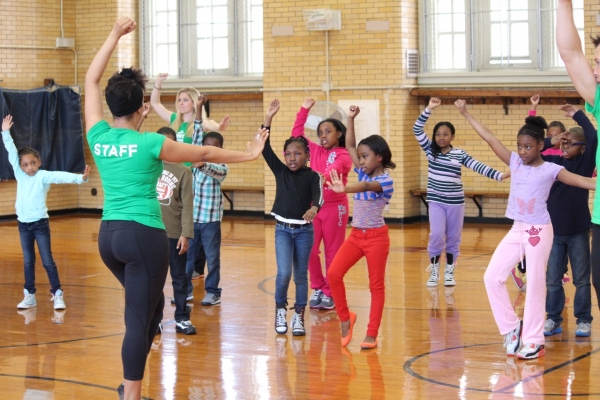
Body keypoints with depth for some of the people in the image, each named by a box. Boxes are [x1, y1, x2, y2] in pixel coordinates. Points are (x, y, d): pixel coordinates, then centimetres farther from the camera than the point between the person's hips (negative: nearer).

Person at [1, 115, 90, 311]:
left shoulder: (43, 176, -10)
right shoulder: (20, 175, 2)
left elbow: (60, 176, -25)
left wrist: (80, 178, -40)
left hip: (40, 223, -4)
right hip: (23, 224, 4)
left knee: (47, 261, -2)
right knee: (28, 261, 10)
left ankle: (58, 295, 4)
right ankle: (29, 296, 16)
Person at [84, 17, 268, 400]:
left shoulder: (98, 138, 1)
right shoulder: (151, 144, -10)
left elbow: (91, 82, 12)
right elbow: (205, 154, 2)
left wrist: (115, 35, 16)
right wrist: (250, 154, 16)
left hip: (109, 235, 7)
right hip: (144, 234, -6)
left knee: (150, 306, 22)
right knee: (140, 317, -2)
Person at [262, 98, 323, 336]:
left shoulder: (312, 176, -4)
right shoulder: (280, 171, 2)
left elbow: (318, 195, -21)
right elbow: (265, 147, -6)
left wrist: (314, 208, -45)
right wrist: (268, 118, -14)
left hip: (304, 230, -1)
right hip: (283, 229, 1)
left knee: (301, 274, 5)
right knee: (284, 272, -12)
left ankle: (299, 316, 17)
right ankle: (280, 310, 10)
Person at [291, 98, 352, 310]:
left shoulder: (344, 155, -6)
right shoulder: (315, 151, 9)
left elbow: (336, 168, -27)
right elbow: (297, 134, 11)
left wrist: (324, 177, -48)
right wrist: (304, 110, 6)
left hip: (334, 207, -4)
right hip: (313, 206, 5)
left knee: (333, 252, 3)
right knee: (310, 250, 3)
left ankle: (329, 293, 12)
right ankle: (318, 288, 18)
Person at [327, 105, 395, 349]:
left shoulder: (385, 181, -13)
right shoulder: (363, 174, 7)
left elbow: (366, 187, -35)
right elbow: (350, 146, 11)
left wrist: (344, 190, -53)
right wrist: (351, 119, 5)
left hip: (376, 237, -6)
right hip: (356, 235, 6)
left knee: (376, 285, 2)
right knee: (334, 273, -7)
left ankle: (372, 334, 6)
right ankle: (346, 318, 10)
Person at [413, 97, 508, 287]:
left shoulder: (459, 154, -2)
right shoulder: (430, 150, -1)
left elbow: (478, 166, -5)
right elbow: (417, 130, -8)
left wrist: (499, 175, -16)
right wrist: (429, 109, -18)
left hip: (455, 202, 1)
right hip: (436, 201, -1)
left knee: (453, 238, 7)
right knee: (436, 235, -12)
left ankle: (449, 271, 19)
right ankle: (434, 269, 4)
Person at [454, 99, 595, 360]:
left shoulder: (550, 170, -6)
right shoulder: (515, 163, 5)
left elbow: (581, 181, -14)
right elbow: (489, 138, 4)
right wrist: (466, 114, 3)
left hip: (539, 231, -5)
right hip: (517, 230, 5)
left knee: (535, 285, 0)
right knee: (492, 277, -1)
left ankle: (533, 341, 9)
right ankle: (512, 327, 13)